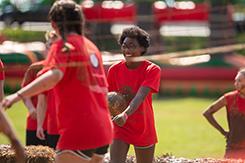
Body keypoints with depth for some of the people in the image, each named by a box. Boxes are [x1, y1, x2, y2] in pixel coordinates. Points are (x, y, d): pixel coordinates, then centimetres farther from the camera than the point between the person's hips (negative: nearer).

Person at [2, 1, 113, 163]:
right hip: (103, 132, 8)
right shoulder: (91, 46, 16)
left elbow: (54, 75, -25)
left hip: (79, 132, -8)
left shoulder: (64, 45, -5)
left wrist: (18, 95, -32)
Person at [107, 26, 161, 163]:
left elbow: (140, 96, -29)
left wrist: (125, 115, -46)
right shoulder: (114, 70, -4)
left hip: (144, 129, -1)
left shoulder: (152, 70, -14)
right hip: (121, 128, 1)